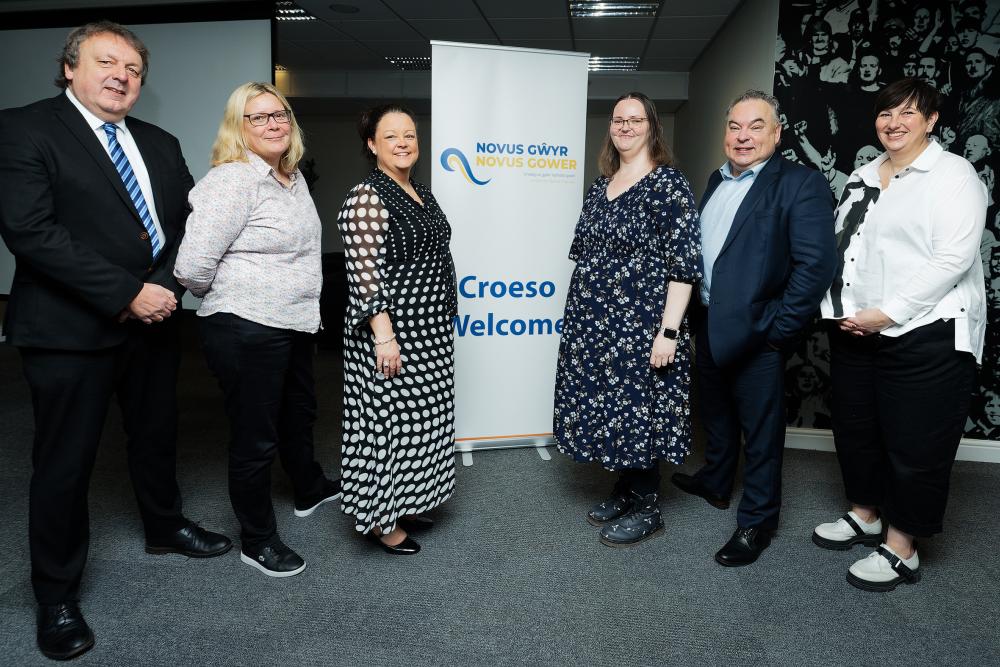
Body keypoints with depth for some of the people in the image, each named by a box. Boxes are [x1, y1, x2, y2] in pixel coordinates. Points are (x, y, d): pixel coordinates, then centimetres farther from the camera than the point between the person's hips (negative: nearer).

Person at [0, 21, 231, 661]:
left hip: (154, 321, 6)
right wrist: (128, 293, -21)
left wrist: (167, 287, -8)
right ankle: (57, 596, 24)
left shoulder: (160, 143, 11)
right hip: (71, 330, -5)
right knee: (65, 462, 6)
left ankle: (165, 527, 46)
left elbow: (188, 220, 9)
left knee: (156, 437, 21)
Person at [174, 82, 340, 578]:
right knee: (255, 438, 5)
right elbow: (193, 267, -21)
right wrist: (233, 299, -3)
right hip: (246, 331, -9)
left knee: (299, 413, 27)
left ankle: (310, 490, 52)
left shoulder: (293, 176, 9)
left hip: (294, 323, 9)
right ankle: (256, 541, 25)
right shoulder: (232, 180, -18)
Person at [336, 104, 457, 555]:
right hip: (391, 332, -9)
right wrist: (384, 336, -25)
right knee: (387, 420, 1)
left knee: (419, 419, 16)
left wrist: (444, 322, 20)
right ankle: (378, 520, 16)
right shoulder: (366, 198, -14)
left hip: (431, 333, 9)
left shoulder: (422, 195, 13)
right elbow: (365, 273, -21)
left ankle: (404, 504, 31)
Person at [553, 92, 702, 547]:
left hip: (640, 327, -7)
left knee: (638, 410, 2)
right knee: (607, 408, 13)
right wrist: (581, 315, 17)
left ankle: (647, 509, 19)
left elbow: (683, 264, -15)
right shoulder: (601, 185, 12)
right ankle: (625, 491, 32)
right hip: (594, 326, 7)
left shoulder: (667, 185, -10)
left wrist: (668, 331, -19)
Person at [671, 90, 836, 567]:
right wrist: (696, 318, 12)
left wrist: (779, 328, -18)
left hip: (755, 331, -7)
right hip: (708, 324, 7)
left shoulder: (800, 183, -11)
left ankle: (757, 522, 23)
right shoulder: (717, 181, 12)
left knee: (760, 430, 7)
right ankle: (715, 482, 46)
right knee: (715, 412, 24)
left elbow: (817, 263, -18)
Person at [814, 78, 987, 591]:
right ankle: (865, 517, 37)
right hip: (855, 330, 7)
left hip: (925, 335, -7)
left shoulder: (952, 173, -6)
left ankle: (901, 550, 18)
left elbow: (953, 258, -16)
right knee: (855, 429, 16)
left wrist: (887, 313, -20)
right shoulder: (863, 176, 14)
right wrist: (843, 309, 3)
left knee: (914, 445, 3)